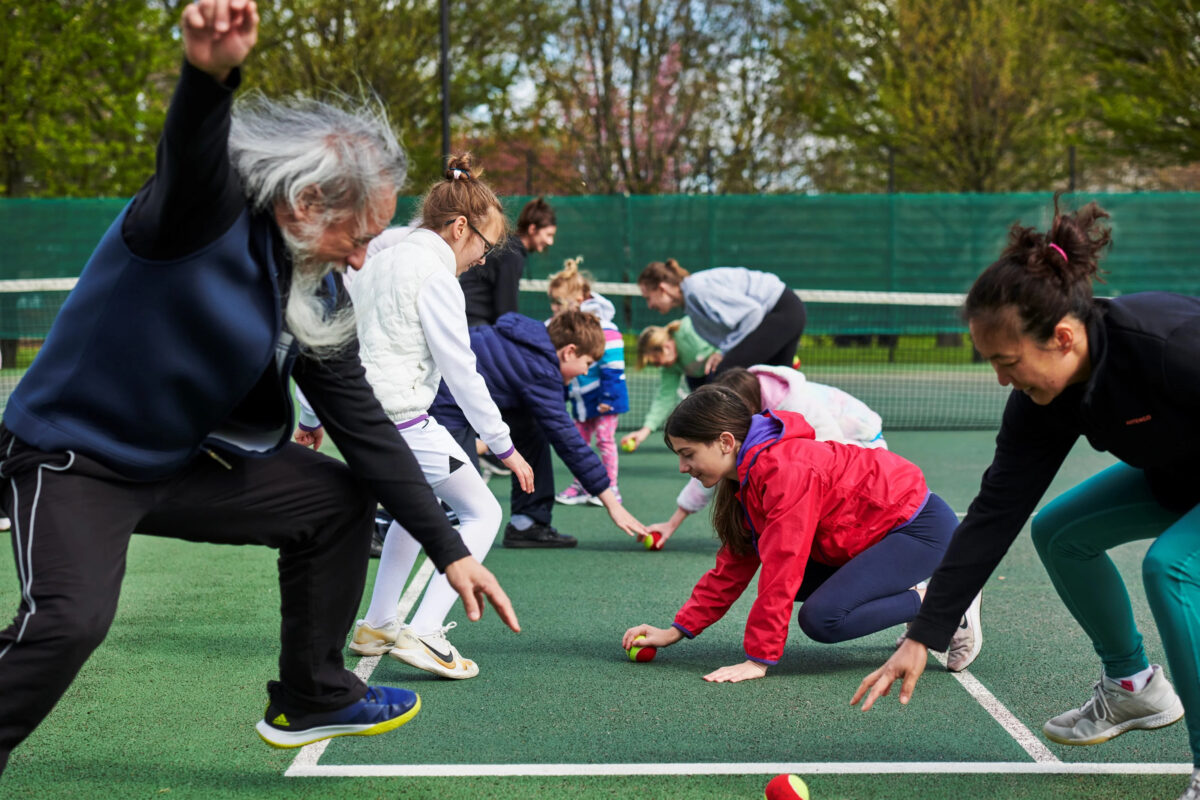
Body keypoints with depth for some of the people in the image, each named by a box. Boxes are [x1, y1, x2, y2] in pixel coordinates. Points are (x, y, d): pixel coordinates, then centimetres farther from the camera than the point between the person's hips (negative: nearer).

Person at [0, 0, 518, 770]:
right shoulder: (208, 212, -23)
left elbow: (366, 426, 3)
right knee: (71, 618, -31)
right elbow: (189, 156, -49)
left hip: (182, 463, 8)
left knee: (340, 500, 7)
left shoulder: (317, 297, -2)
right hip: (68, 458, -8)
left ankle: (310, 699, 23)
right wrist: (211, 73, -73)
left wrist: (450, 550, 2)